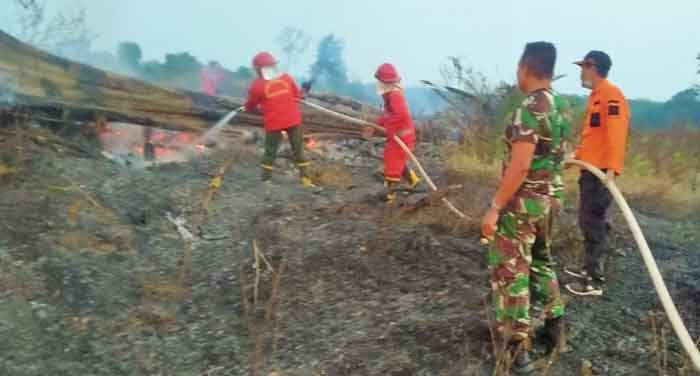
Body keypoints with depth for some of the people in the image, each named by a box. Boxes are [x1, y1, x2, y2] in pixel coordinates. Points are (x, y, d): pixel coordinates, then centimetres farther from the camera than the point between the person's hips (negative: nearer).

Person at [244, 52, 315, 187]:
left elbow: (250, 105, 5)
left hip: (273, 123, -2)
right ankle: (305, 178, 11)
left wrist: (246, 108, 27)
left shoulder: (257, 85, -9)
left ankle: (266, 180, 11)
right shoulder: (287, 78, -1)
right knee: (298, 149, 11)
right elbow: (298, 95, 10)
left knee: (270, 152, 11)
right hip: (293, 119, 2)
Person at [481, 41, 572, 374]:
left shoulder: (530, 108, -21)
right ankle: (554, 328, 33)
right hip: (551, 198, 9)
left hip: (523, 202, -9)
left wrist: (495, 208, -22)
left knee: (509, 272, 0)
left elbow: (519, 166, -26)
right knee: (541, 262, 23)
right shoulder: (563, 107, 7)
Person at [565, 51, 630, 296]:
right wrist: (577, 157, 27)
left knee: (594, 224, -6)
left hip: (601, 172, -10)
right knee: (587, 222, 16)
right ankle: (590, 269, 28)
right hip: (590, 170, 10)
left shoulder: (611, 95, -13)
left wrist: (611, 168, -31)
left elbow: (616, 134, -23)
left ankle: (595, 281, -1)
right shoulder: (596, 96, 17)